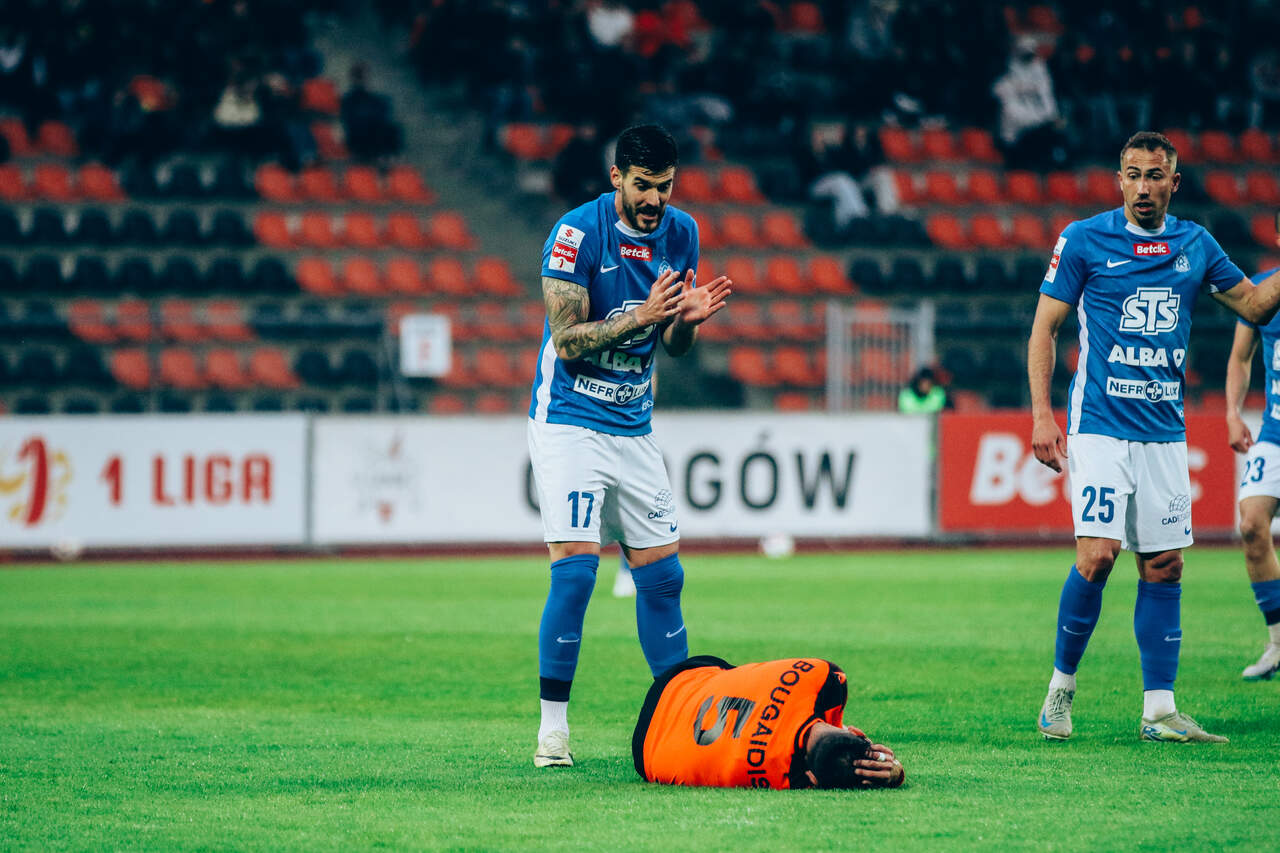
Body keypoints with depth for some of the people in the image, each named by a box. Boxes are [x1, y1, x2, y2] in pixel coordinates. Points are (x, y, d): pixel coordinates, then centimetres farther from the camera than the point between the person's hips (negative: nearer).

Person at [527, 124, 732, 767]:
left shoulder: (680, 234, 3)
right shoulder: (577, 233, -14)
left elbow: (674, 346, 9)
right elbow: (567, 341, -17)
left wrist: (686, 319, -14)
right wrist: (640, 317, -28)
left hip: (633, 427, 6)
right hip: (568, 420, -6)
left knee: (662, 574, 5)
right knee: (576, 567, -15)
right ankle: (553, 727, -8)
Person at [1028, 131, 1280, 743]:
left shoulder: (1195, 245, 9)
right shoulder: (1084, 239, -3)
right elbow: (1044, 327, 0)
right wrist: (1042, 415, -9)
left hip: (1164, 432, 4)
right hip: (1099, 427, -4)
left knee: (1164, 567, 2)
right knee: (1097, 556, -15)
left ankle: (1159, 710, 6)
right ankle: (1061, 686, 4)